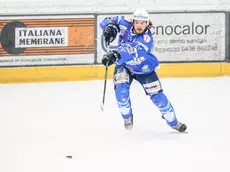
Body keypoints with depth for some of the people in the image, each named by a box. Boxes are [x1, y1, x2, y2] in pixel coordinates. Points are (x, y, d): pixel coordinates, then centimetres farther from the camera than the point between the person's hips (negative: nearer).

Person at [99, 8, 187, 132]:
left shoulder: (147, 39, -31)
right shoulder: (126, 24, -19)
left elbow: (135, 55, -46)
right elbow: (108, 21, -9)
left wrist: (117, 55, -62)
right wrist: (110, 27, -34)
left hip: (143, 68, -2)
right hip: (124, 66, 2)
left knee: (157, 95, -4)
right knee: (121, 90, -22)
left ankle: (173, 121, 15)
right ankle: (127, 117, 5)